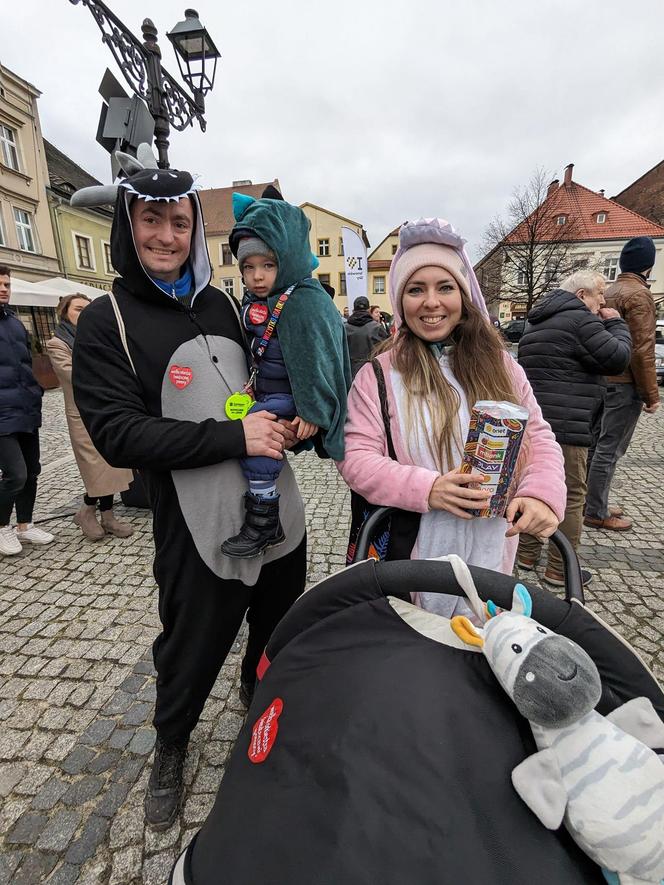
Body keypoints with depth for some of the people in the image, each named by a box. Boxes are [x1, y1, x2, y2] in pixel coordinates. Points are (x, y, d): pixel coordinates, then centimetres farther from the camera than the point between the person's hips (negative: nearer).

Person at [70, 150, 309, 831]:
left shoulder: (223, 305, 8)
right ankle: (170, 743, 49)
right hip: (199, 527, -4)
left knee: (280, 632, 23)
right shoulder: (106, 322, -4)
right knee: (192, 651, 16)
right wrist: (235, 436, -21)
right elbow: (118, 433, -15)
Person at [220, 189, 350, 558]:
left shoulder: (305, 301, -20)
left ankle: (263, 522, -18)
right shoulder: (256, 301, 10)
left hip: (291, 396, -10)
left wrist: (313, 411, -26)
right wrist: (255, 381, 23)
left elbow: (316, 360, -24)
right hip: (269, 391, 10)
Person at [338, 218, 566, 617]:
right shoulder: (377, 375, -6)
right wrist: (427, 489, -26)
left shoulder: (500, 365, 3)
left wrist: (541, 494, -16)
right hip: (410, 554, -2)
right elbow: (356, 456, -11)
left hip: (491, 551, 3)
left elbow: (539, 436, 5)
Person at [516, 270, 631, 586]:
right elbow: (617, 358, -8)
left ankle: (527, 554, 27)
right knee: (570, 495, 1)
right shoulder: (580, 320, -10)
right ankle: (559, 570, 9)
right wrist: (616, 323, 5)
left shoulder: (539, 322, 20)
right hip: (564, 424, -9)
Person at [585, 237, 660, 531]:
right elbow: (642, 349, -17)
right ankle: (596, 513, 3)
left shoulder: (609, 292, 16)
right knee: (610, 449, -4)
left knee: (601, 445, 15)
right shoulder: (638, 293, -11)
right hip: (624, 384, -9)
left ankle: (594, 503, 24)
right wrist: (651, 394, -12)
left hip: (603, 381, 9)